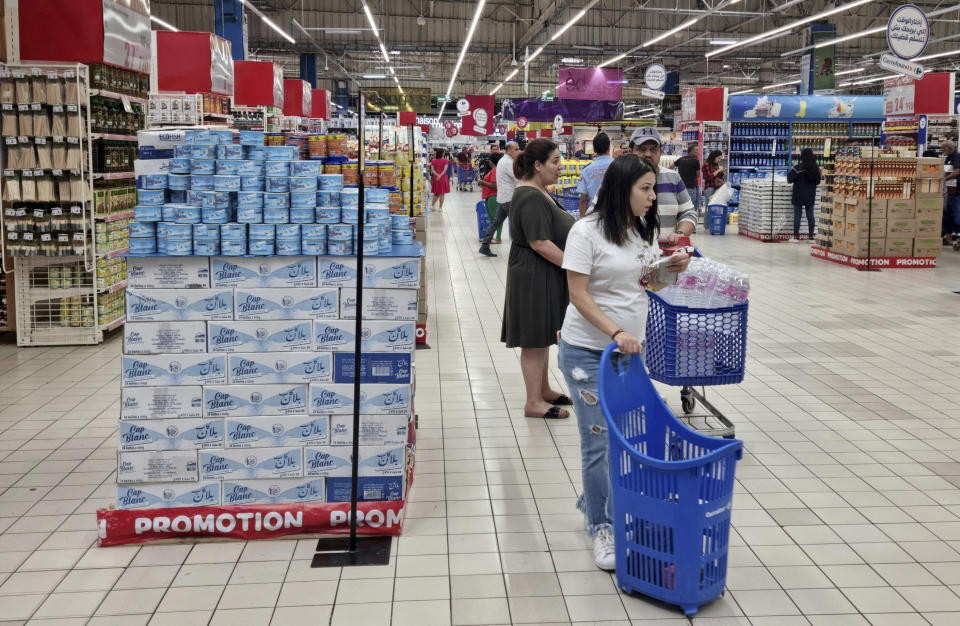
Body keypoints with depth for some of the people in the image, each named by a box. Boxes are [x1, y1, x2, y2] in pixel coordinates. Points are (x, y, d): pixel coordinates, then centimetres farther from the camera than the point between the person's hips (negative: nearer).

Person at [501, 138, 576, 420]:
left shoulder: (538, 193, 13)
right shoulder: (531, 198, -21)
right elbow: (540, 243, -25)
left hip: (545, 277, 10)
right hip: (535, 277, -10)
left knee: (543, 336, 18)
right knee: (534, 340, -2)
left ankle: (544, 390, 30)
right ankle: (533, 403, 6)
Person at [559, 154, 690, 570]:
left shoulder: (644, 231, 5)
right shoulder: (587, 231, -15)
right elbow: (579, 295, -18)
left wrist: (672, 270, -5)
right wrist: (616, 332, -28)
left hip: (629, 348, 7)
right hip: (588, 351, -7)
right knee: (598, 439, 0)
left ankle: (592, 501, 37)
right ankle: (602, 530, 15)